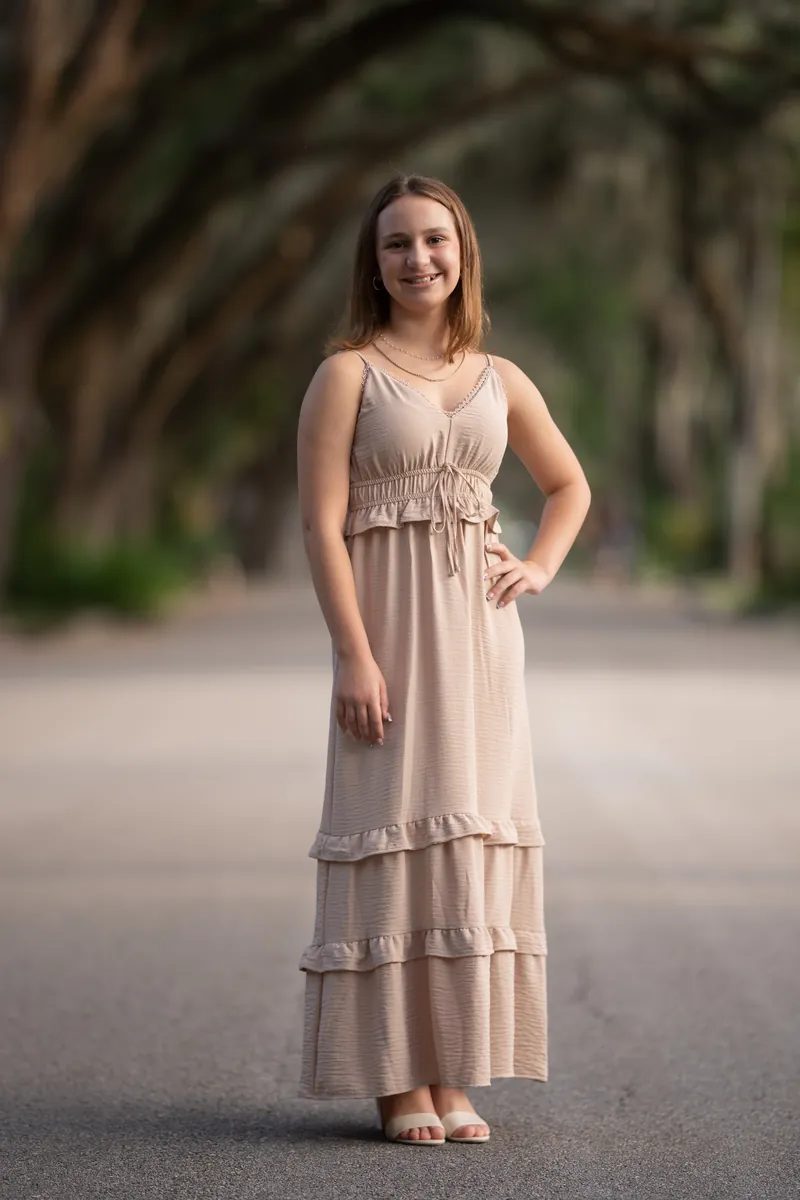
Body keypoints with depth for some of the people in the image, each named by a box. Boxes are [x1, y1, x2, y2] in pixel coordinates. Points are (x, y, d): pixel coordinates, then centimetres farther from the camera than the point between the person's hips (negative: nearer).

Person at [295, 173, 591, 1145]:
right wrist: (353, 653, -17)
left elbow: (570, 487, 26)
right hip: (391, 625, -5)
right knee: (395, 829, -5)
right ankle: (396, 1081, 2)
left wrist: (540, 569, 7)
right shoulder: (348, 373, -2)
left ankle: (451, 1075, 12)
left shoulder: (501, 381, 11)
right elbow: (321, 523, -9)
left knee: (475, 832, 4)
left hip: (479, 628, 5)